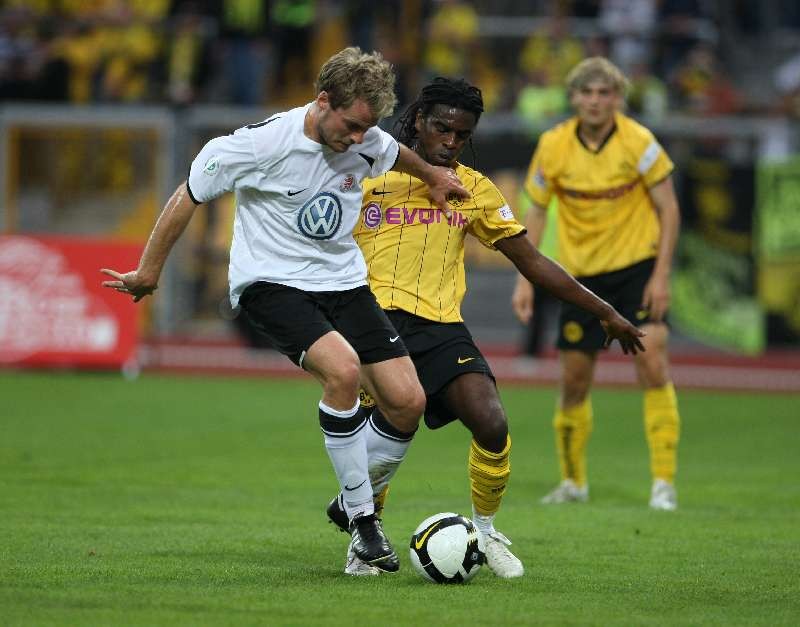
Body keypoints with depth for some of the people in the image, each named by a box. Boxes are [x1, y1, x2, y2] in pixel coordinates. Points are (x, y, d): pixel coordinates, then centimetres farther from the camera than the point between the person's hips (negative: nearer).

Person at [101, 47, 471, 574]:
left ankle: (358, 504, 20)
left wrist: (432, 175, 37)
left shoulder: (367, 142, -4)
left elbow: (394, 154, 24)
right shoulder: (262, 142, -19)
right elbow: (189, 196, -6)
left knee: (408, 401, -6)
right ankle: (361, 520, -19)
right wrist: (150, 271, 3)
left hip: (343, 281, 6)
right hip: (272, 284, -6)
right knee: (343, 368, -32)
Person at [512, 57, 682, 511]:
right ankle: (574, 481, 25)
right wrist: (526, 278, -1)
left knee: (652, 358, -18)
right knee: (575, 378, 5)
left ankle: (665, 482, -14)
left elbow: (668, 208, -7)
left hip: (637, 264, -3)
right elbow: (536, 211, 4)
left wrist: (662, 274, -14)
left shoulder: (639, 143, -13)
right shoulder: (553, 147, -7)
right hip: (581, 273, 3)